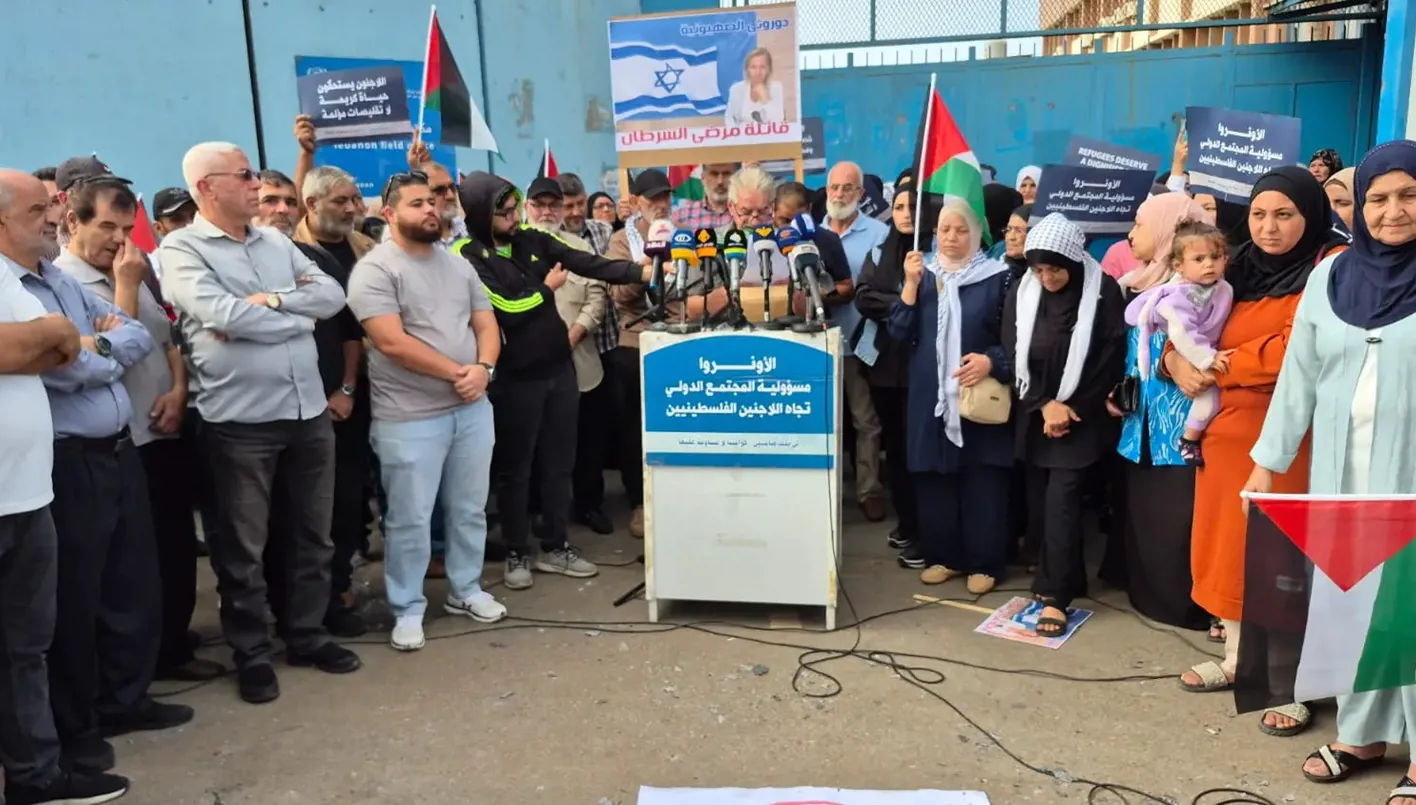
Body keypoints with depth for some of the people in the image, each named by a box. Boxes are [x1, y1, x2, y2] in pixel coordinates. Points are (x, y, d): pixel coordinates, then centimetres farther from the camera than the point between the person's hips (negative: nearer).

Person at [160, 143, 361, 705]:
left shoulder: (277, 241, 12)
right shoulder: (182, 248, -5)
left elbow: (332, 295, 3)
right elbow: (222, 314, -20)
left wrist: (271, 300, -12)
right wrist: (298, 315, -7)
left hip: (310, 411, 6)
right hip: (241, 421, -5)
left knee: (313, 535, 15)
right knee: (243, 547, 7)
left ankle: (307, 634, 31)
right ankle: (252, 654, 22)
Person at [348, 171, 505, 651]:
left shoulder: (459, 265, 11)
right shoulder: (375, 269, -10)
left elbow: (486, 325, 10)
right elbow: (392, 342, -19)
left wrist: (483, 368, -11)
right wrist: (457, 372, -15)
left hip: (472, 408, 6)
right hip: (410, 418, -6)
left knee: (470, 509, 15)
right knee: (409, 518, 4)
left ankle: (465, 590, 32)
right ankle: (407, 609, 19)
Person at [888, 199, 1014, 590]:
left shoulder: (997, 277, 0)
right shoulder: (923, 274, 8)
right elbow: (900, 332, 0)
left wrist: (991, 361, -17)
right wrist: (911, 284, -10)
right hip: (931, 396, 3)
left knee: (983, 481, 0)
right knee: (934, 478, 7)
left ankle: (983, 563, 11)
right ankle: (943, 555, 20)